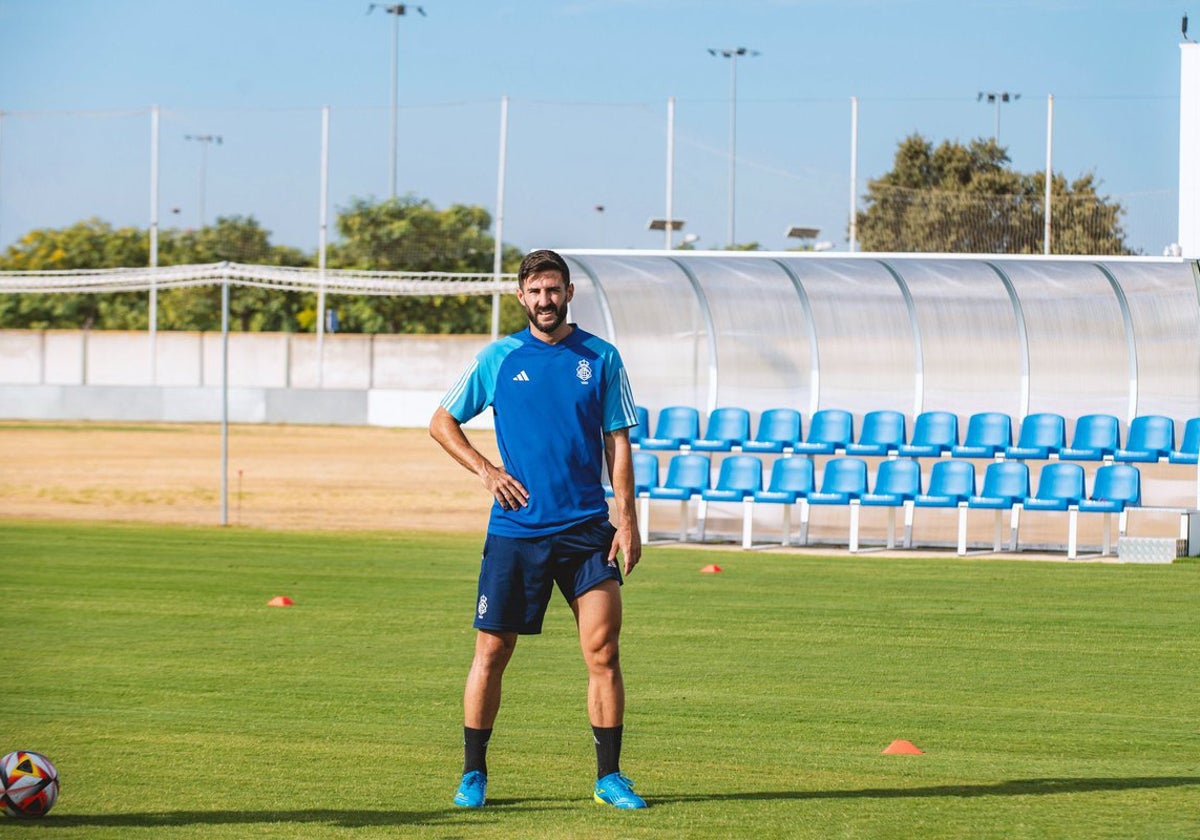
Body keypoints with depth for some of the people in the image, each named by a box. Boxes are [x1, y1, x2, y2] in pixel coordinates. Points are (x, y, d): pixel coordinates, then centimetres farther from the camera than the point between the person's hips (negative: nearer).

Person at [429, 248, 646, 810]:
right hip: (515, 529, 0)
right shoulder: (499, 358, 4)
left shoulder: (600, 358, 5)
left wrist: (627, 520, -2)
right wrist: (485, 470, -1)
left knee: (603, 651, -6)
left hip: (586, 529, 0)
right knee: (492, 651, 1)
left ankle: (609, 777, 3)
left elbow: (618, 444, 6)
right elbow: (442, 422, 12)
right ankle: (473, 775, 13)